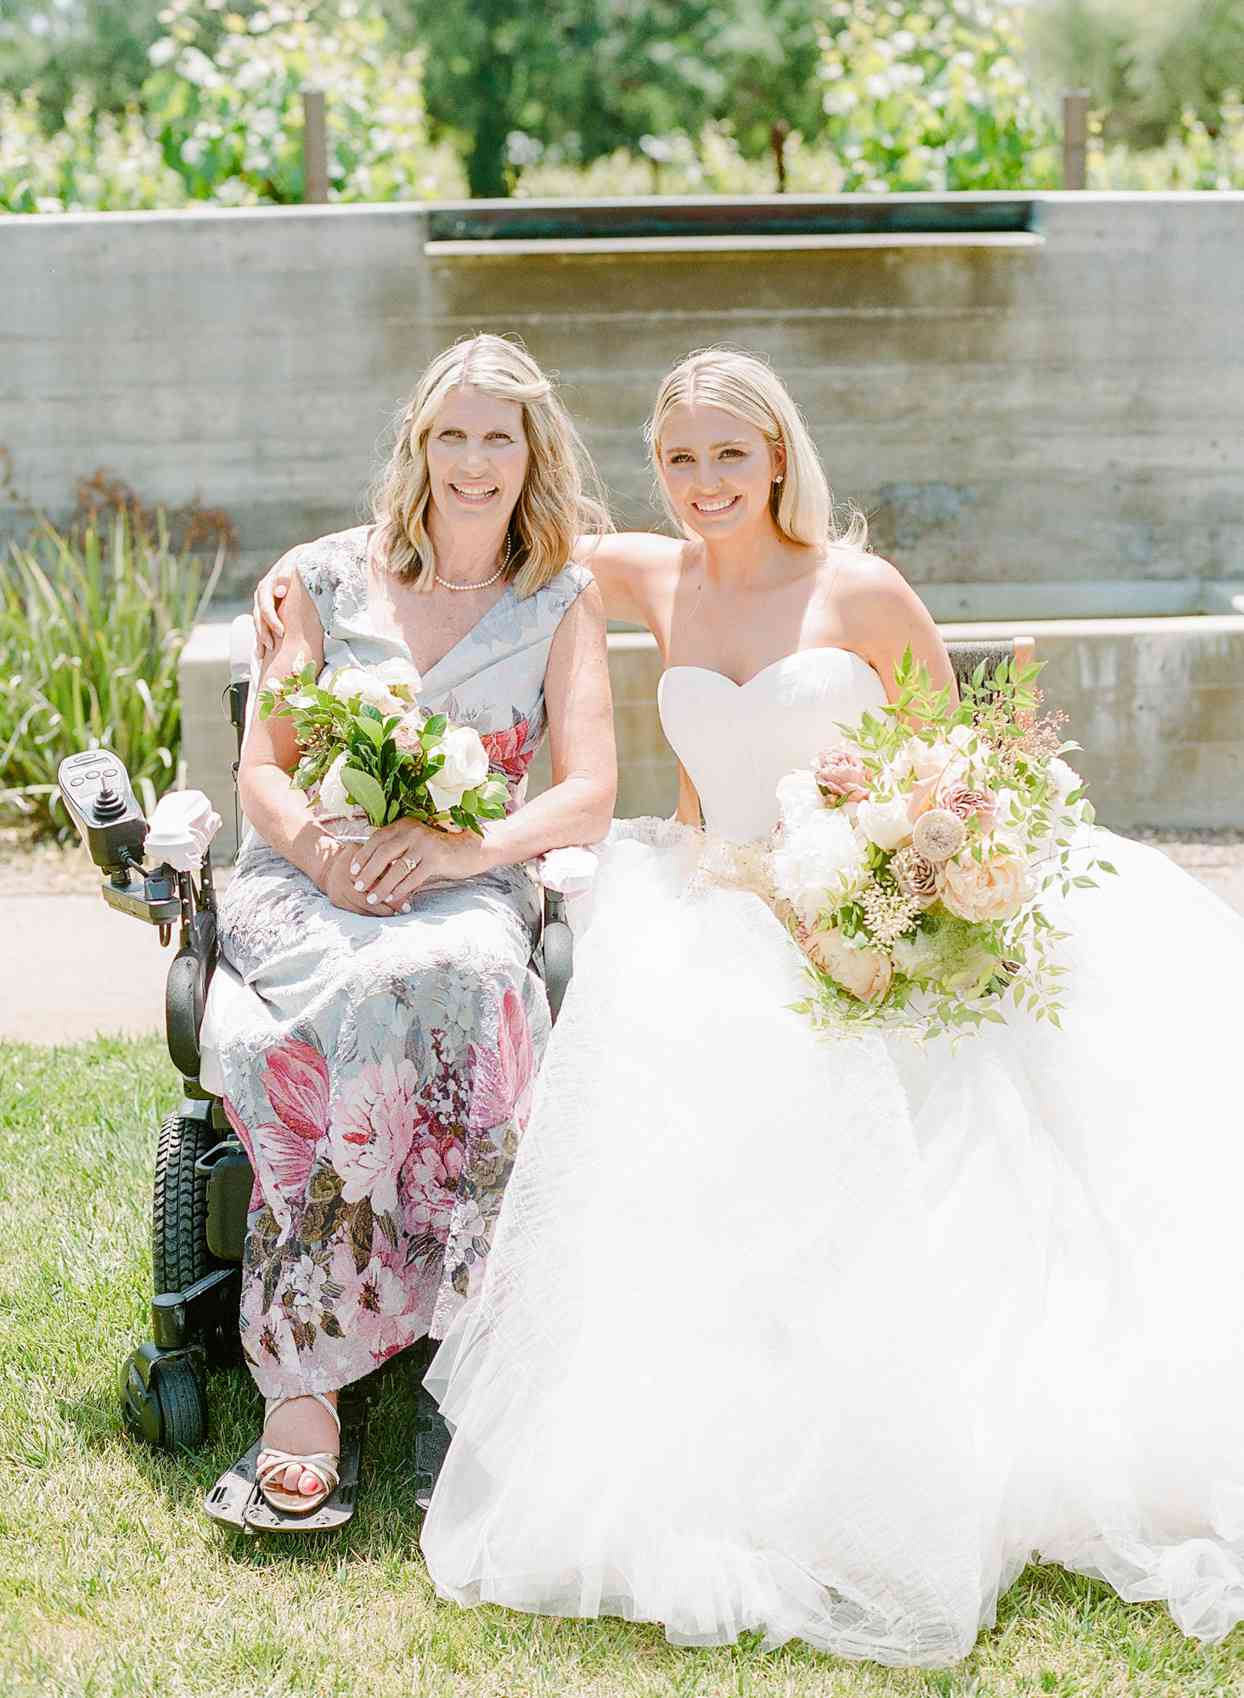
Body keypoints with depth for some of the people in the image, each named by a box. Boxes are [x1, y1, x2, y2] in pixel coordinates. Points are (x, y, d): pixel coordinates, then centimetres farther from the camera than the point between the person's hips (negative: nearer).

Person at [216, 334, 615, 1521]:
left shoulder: (564, 601, 10)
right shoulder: (323, 577, 11)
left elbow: (588, 797, 0)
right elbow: (262, 770, 7)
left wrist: (459, 847, -18)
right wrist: (324, 847, -15)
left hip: (467, 889, 0)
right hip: (304, 882, 0)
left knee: (460, 974, -38)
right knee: (367, 994, -36)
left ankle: (302, 1358, -37)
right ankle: (304, 1382, -36)